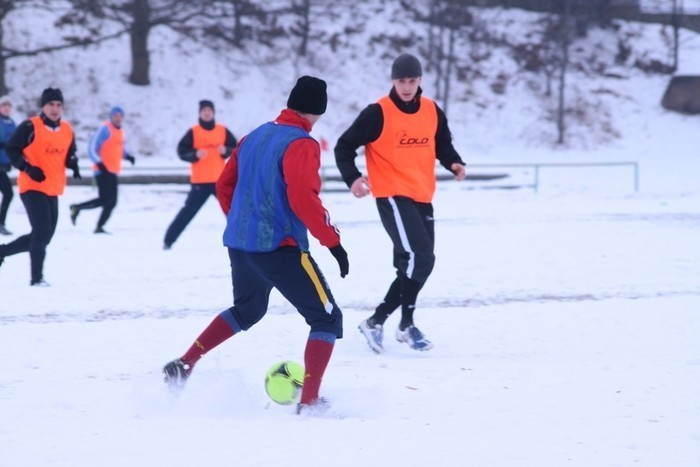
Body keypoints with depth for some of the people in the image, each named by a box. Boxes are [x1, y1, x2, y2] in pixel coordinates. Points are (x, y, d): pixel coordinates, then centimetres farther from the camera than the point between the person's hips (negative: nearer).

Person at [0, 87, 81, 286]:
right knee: (42, 232, -15)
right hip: (32, 187, -7)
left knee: (43, 236, 11)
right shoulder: (30, 127, -10)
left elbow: (69, 153, 20)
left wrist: (73, 165, -2)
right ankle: (36, 278, -5)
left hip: (53, 190, 7)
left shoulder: (67, 129, 8)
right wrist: (28, 168, -18)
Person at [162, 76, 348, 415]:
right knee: (328, 318, 2)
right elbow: (304, 200, -24)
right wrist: (333, 241, -18)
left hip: (239, 244, 8)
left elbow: (225, 186, 17)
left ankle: (185, 364, 22)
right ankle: (309, 401, -6)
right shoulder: (302, 145, -13)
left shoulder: (256, 136, 11)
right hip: (280, 248, -8)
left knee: (247, 310, 31)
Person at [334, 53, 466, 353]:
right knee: (419, 258, -19)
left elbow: (442, 145, 17)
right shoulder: (378, 113, -11)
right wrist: (352, 178, -23)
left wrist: (453, 163, -4)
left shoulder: (432, 112, 5)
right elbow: (345, 146, -8)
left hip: (422, 197, 7)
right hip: (392, 195, -7)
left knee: (420, 261, 14)